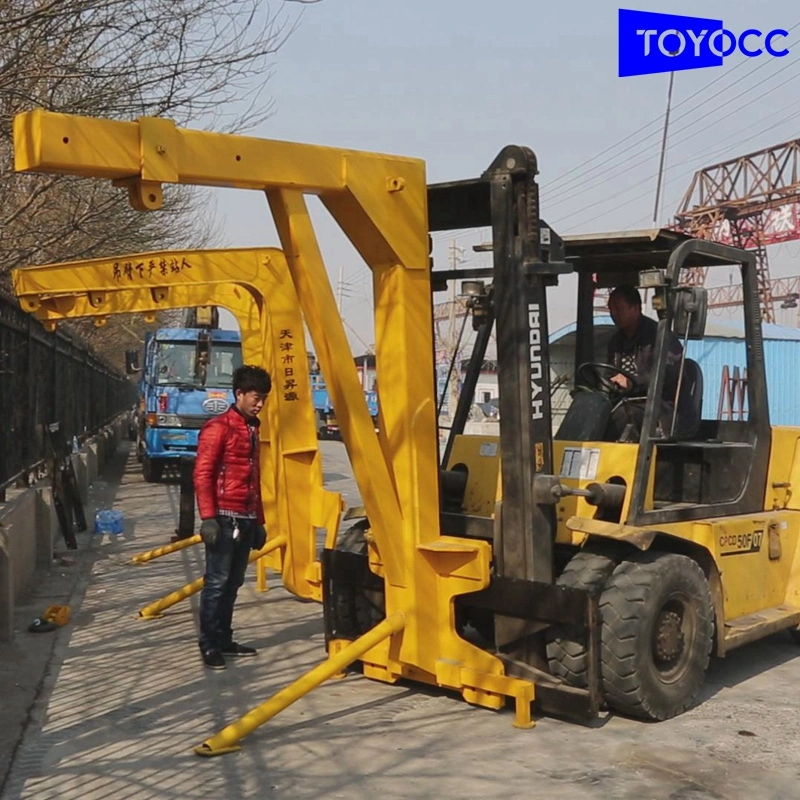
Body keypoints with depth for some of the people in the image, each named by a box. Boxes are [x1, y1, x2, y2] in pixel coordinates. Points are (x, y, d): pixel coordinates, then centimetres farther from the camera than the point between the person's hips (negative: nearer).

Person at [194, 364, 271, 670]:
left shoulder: (252, 429, 17)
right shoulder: (218, 427, -7)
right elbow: (202, 475, -12)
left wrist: (259, 520, 20)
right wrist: (207, 517, -19)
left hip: (246, 519, 7)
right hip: (224, 518, -7)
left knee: (233, 582, 11)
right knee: (217, 581, -3)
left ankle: (224, 640, 20)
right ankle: (209, 645, 4)